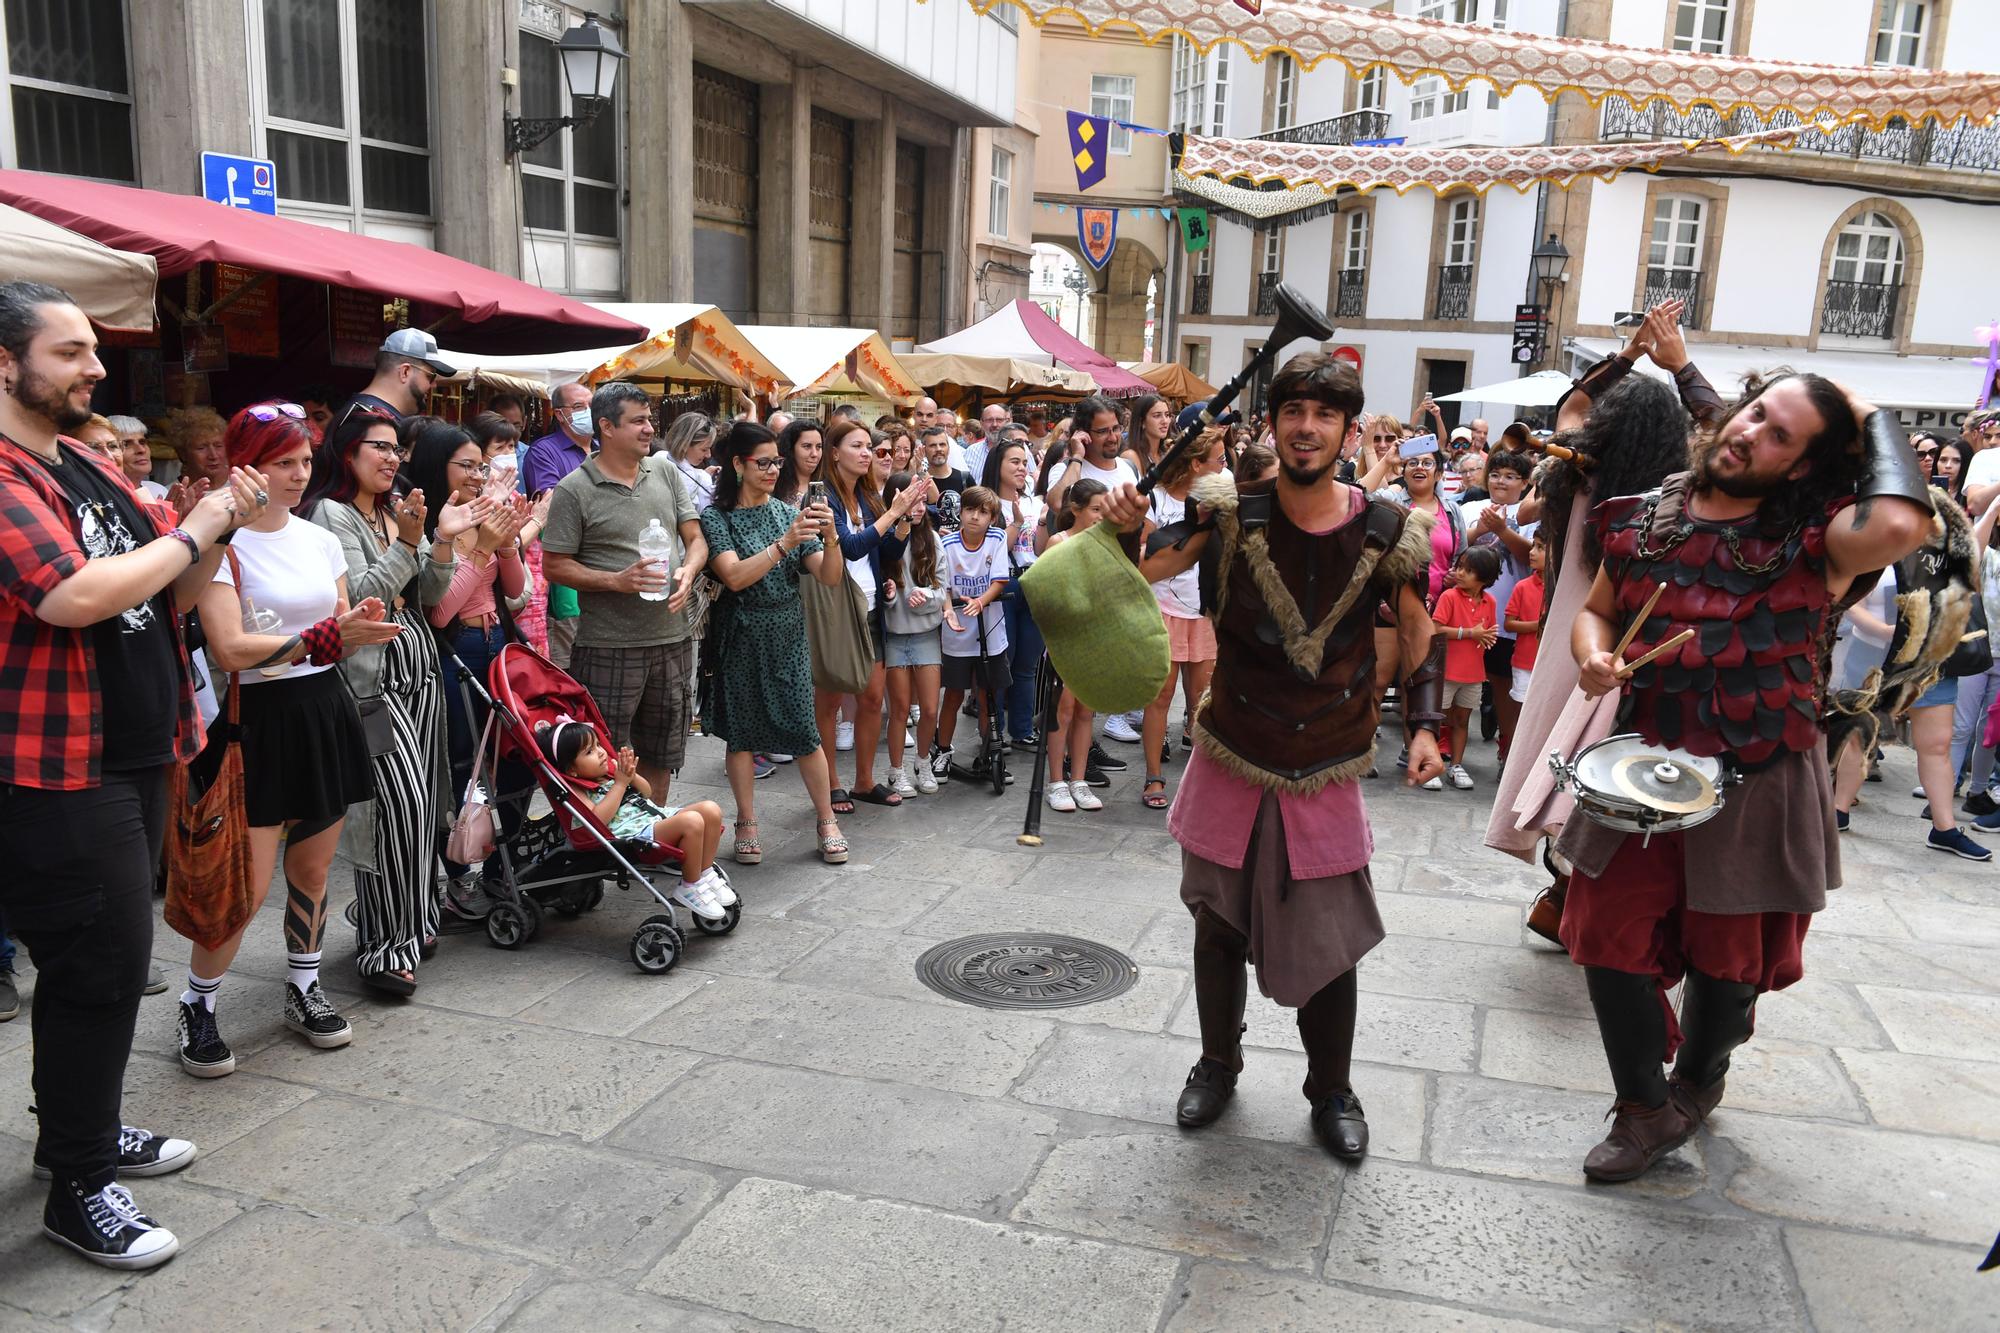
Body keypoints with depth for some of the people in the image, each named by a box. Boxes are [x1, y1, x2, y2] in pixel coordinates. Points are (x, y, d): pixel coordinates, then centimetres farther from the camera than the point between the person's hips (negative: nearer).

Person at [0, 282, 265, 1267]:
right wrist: (191, 529, -16)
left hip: (132, 754, 9)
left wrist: (220, 528, -3)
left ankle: (79, 1125, 38)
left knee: (104, 960, 20)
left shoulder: (91, 468, 14)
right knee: (100, 967, -2)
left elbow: (173, 594, 16)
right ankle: (80, 1189, 14)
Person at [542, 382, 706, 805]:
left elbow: (695, 538, 10)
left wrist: (687, 571, -11)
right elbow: (554, 564, -6)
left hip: (671, 639, 5)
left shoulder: (666, 472, 8)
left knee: (661, 754, 17)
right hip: (609, 647, -5)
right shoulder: (574, 490, -7)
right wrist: (616, 581, -19)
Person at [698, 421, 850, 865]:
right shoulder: (716, 518, -3)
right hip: (740, 640, -2)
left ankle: (827, 821, 12)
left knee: (804, 730, -2)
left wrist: (830, 539, -19)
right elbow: (735, 577, -19)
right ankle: (747, 825, 20)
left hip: (788, 638, 2)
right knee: (741, 732, 6)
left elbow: (830, 578, 0)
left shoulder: (788, 513, 6)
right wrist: (784, 543, -28)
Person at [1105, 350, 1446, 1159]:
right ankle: (1218, 1064, 39)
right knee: (1218, 924, 15)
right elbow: (1142, 570, -12)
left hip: (1326, 774, 0)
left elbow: (1415, 634, 5)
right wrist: (1126, 528, -32)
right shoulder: (1233, 514, -9)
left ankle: (1332, 1092, 33)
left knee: (1329, 939, 8)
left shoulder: (1385, 532, -8)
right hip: (1231, 762, 0)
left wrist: (1424, 725, -3)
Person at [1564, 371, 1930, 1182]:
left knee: (1728, 955, 15)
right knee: (1609, 938, 3)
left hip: (1756, 782, -2)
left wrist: (1875, 423, -17)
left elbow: (1899, 526, -33)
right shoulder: (1645, 520, 1)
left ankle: (1697, 1082, 45)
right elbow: (1598, 609, 14)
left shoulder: (1812, 535, -10)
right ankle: (1646, 1109, 25)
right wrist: (1594, 654, -9)